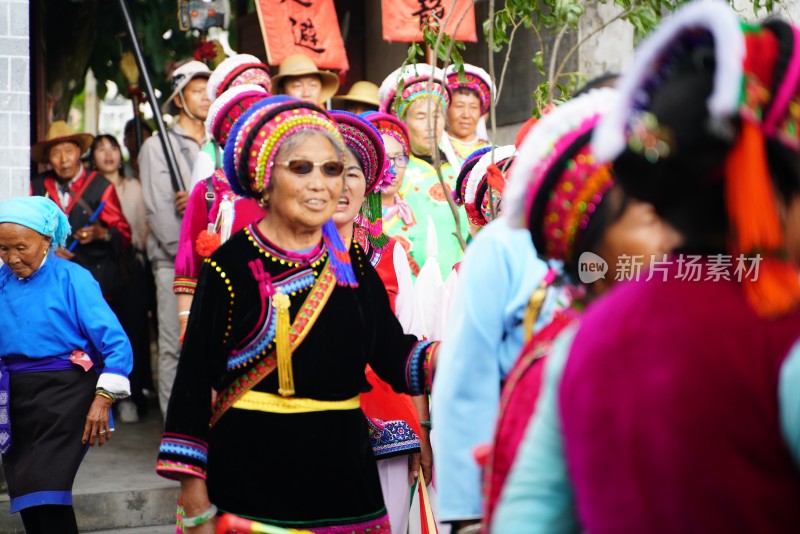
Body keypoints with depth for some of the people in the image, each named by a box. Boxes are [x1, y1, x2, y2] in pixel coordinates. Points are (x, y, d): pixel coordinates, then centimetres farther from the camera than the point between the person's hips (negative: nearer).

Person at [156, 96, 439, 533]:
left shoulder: (351, 264, 6)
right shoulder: (230, 266, -8)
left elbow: (395, 358, 2)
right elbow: (193, 385, -7)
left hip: (344, 473, 4)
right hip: (252, 479, -4)